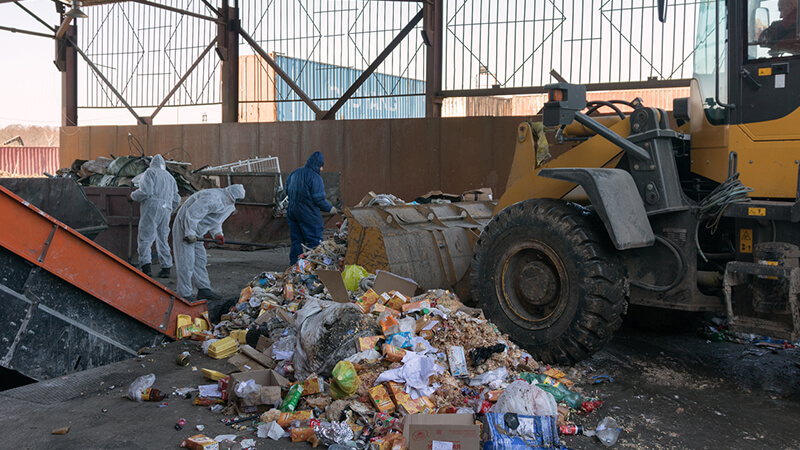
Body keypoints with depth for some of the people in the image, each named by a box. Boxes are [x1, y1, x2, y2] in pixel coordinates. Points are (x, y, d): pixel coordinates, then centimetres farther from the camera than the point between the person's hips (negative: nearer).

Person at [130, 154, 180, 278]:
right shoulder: (170, 177, 26)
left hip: (152, 207, -6)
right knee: (162, 239, 11)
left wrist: (133, 195, 7)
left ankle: (146, 267, -20)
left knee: (145, 238, -8)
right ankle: (166, 268, 6)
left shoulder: (150, 172, 5)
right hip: (166, 209, 6)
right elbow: (176, 200, 21)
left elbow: (146, 191, -10)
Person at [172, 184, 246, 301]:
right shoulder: (212, 198, -27)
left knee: (200, 259, 13)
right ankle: (185, 295, -4)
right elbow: (192, 213, -29)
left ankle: (204, 290, 21)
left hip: (195, 231, 10)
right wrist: (190, 233, -25)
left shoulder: (227, 204, 7)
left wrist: (217, 234, 3)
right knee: (186, 261, -9)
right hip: (185, 226, -10)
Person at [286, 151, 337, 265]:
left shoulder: (294, 174, 10)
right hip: (308, 215, -7)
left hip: (292, 212, 8)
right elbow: (318, 199, -17)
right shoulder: (315, 177, -14)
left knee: (296, 240, 14)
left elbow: (287, 191, 17)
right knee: (315, 242, -1)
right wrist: (330, 208, -3)